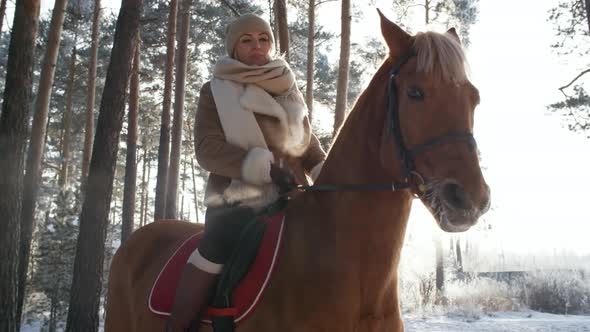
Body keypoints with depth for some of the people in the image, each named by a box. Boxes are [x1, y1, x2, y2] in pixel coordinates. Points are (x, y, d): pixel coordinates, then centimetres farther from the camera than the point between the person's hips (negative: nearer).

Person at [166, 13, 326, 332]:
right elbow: (207, 149, -7)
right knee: (222, 237, -35)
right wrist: (265, 165, -22)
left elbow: (311, 149, 22)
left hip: (291, 201, 5)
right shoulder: (216, 91, 7)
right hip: (237, 201, -5)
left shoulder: (290, 94, 20)